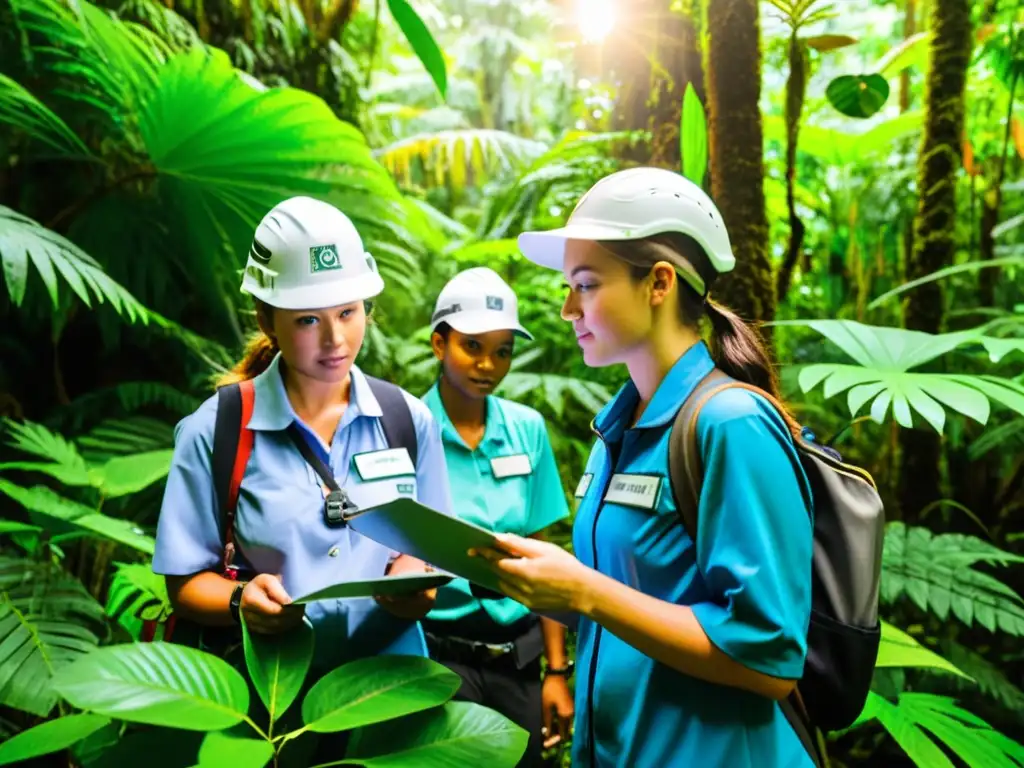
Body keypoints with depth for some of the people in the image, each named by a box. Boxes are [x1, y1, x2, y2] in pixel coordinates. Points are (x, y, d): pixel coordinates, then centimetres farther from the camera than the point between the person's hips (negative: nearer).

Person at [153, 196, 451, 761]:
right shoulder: (214, 430, -6)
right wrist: (241, 600, -21)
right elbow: (186, 582, -2)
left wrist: (414, 581, -13)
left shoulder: (409, 420, 3)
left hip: (392, 676, 3)